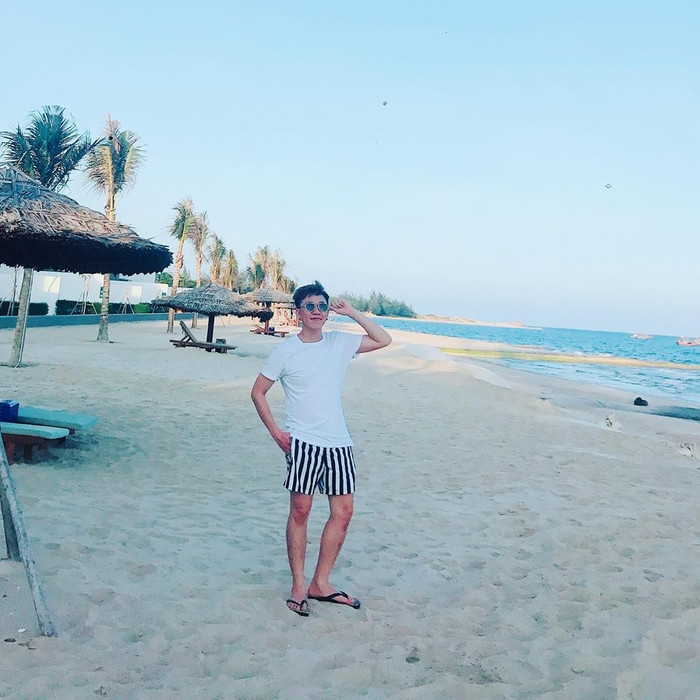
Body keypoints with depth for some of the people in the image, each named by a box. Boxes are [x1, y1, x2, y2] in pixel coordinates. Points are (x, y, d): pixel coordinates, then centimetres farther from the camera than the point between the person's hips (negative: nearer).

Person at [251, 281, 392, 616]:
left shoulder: (340, 342, 7)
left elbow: (383, 339, 10)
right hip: (303, 442, -4)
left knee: (343, 512, 4)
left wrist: (351, 312, 2)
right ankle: (298, 585, 12)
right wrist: (275, 432, -4)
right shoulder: (285, 350, -2)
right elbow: (258, 392, 4)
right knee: (300, 510, -2)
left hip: (338, 442, 4)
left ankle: (321, 583, 17)